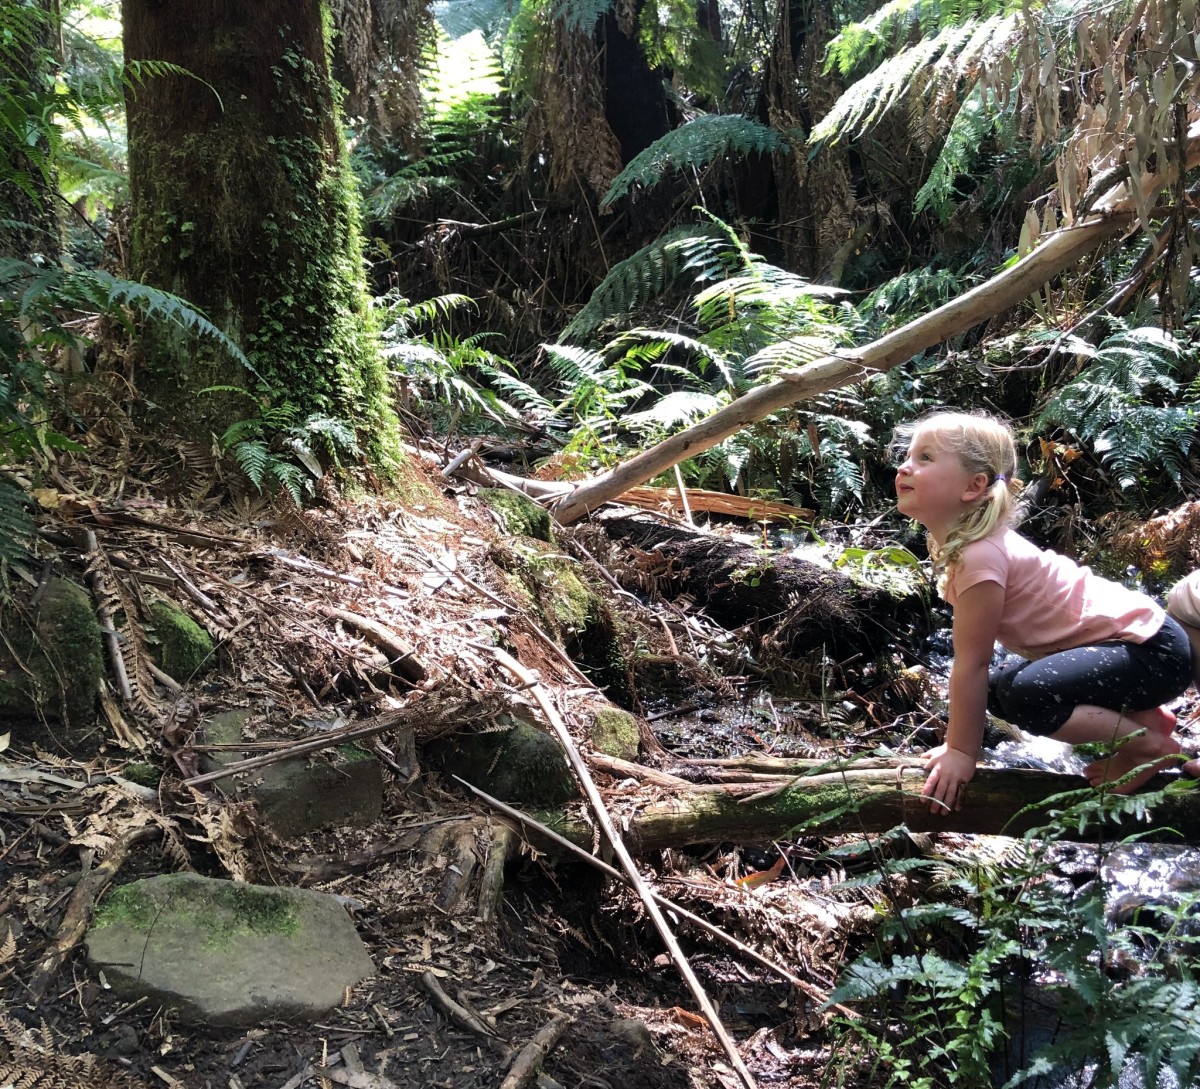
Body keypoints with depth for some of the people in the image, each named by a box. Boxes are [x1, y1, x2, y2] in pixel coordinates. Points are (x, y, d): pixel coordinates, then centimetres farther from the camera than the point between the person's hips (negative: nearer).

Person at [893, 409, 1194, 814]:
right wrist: (958, 738, 12)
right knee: (998, 687, 17)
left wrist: (961, 752, -14)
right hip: (1124, 633, 10)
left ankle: (1151, 745, -5)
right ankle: (1139, 716, 22)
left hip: (1152, 649, -10)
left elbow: (970, 664, -22)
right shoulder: (954, 541, 4)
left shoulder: (980, 556, -26)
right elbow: (971, 661, 9)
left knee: (1027, 696, -30)